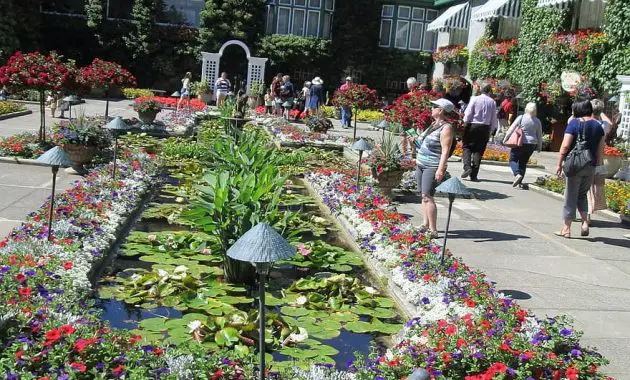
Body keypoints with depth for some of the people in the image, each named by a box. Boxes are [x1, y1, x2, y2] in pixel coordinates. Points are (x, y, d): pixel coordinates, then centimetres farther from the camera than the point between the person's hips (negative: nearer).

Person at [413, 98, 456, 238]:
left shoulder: (446, 128, -12)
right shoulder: (433, 124, 16)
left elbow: (445, 151, -19)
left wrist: (440, 169, -24)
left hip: (433, 167, -9)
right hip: (421, 165, 9)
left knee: (427, 196, -14)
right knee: (423, 196, 11)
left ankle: (433, 230, -12)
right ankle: (426, 224, 19)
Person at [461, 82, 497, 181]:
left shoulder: (475, 99, -4)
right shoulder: (492, 102, 2)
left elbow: (468, 114, -6)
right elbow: (494, 119, 4)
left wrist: (465, 123, 7)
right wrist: (491, 128, 15)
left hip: (473, 126, -2)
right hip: (485, 128, 2)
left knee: (467, 147, 9)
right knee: (479, 151, 5)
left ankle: (467, 167, -13)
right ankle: (474, 175, 5)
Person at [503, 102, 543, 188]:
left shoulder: (521, 118, -7)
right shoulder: (537, 121, 6)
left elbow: (511, 129, -7)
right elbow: (539, 135, 12)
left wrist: (505, 139, 2)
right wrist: (539, 147, 22)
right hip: (531, 145, 4)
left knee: (513, 159, 7)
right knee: (523, 162, 14)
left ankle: (517, 174, -19)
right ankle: (519, 182, 12)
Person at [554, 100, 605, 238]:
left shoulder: (574, 123, -8)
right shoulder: (597, 125, 7)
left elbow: (565, 146, -13)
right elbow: (601, 149, 7)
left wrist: (559, 164, -7)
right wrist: (597, 165, 13)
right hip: (591, 167, 4)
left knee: (571, 197, 4)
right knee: (582, 195, 20)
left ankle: (566, 228, 9)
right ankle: (585, 222, 2)